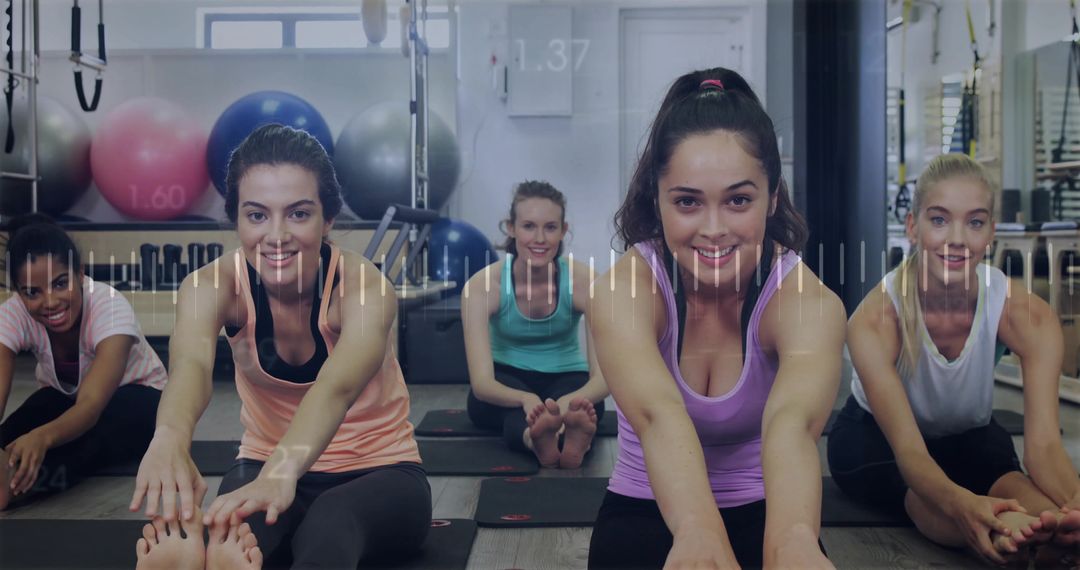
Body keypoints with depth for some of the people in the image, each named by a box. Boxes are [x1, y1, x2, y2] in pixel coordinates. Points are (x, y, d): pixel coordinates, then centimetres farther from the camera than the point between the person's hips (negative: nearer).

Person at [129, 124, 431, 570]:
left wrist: (284, 472, -67)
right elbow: (191, 364, -40)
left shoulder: (364, 286, -24)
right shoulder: (213, 285, -17)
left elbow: (338, 387, -45)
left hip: (378, 474, -2)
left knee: (331, 522, -41)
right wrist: (169, 439, -65)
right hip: (265, 466, 3)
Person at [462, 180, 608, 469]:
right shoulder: (483, 284, -22)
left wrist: (567, 402, -52)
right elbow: (481, 382, -30)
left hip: (566, 379, 1)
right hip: (506, 383, -1)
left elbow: (604, 374, -28)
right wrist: (526, 400, -53)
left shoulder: (583, 280, -21)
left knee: (584, 404, -36)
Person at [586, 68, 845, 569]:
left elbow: (793, 422, -40)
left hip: (758, 510, 1)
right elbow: (658, 414, -39)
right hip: (647, 509, 0)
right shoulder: (626, 288, -20)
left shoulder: (806, 301, -19)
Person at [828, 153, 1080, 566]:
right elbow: (908, 450, -39)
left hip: (969, 439, 2)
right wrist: (962, 502, -63)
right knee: (954, 522, -35)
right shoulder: (875, 319, -32)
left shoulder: (1026, 315, -25)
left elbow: (1043, 441, -33)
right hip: (874, 437, -2)